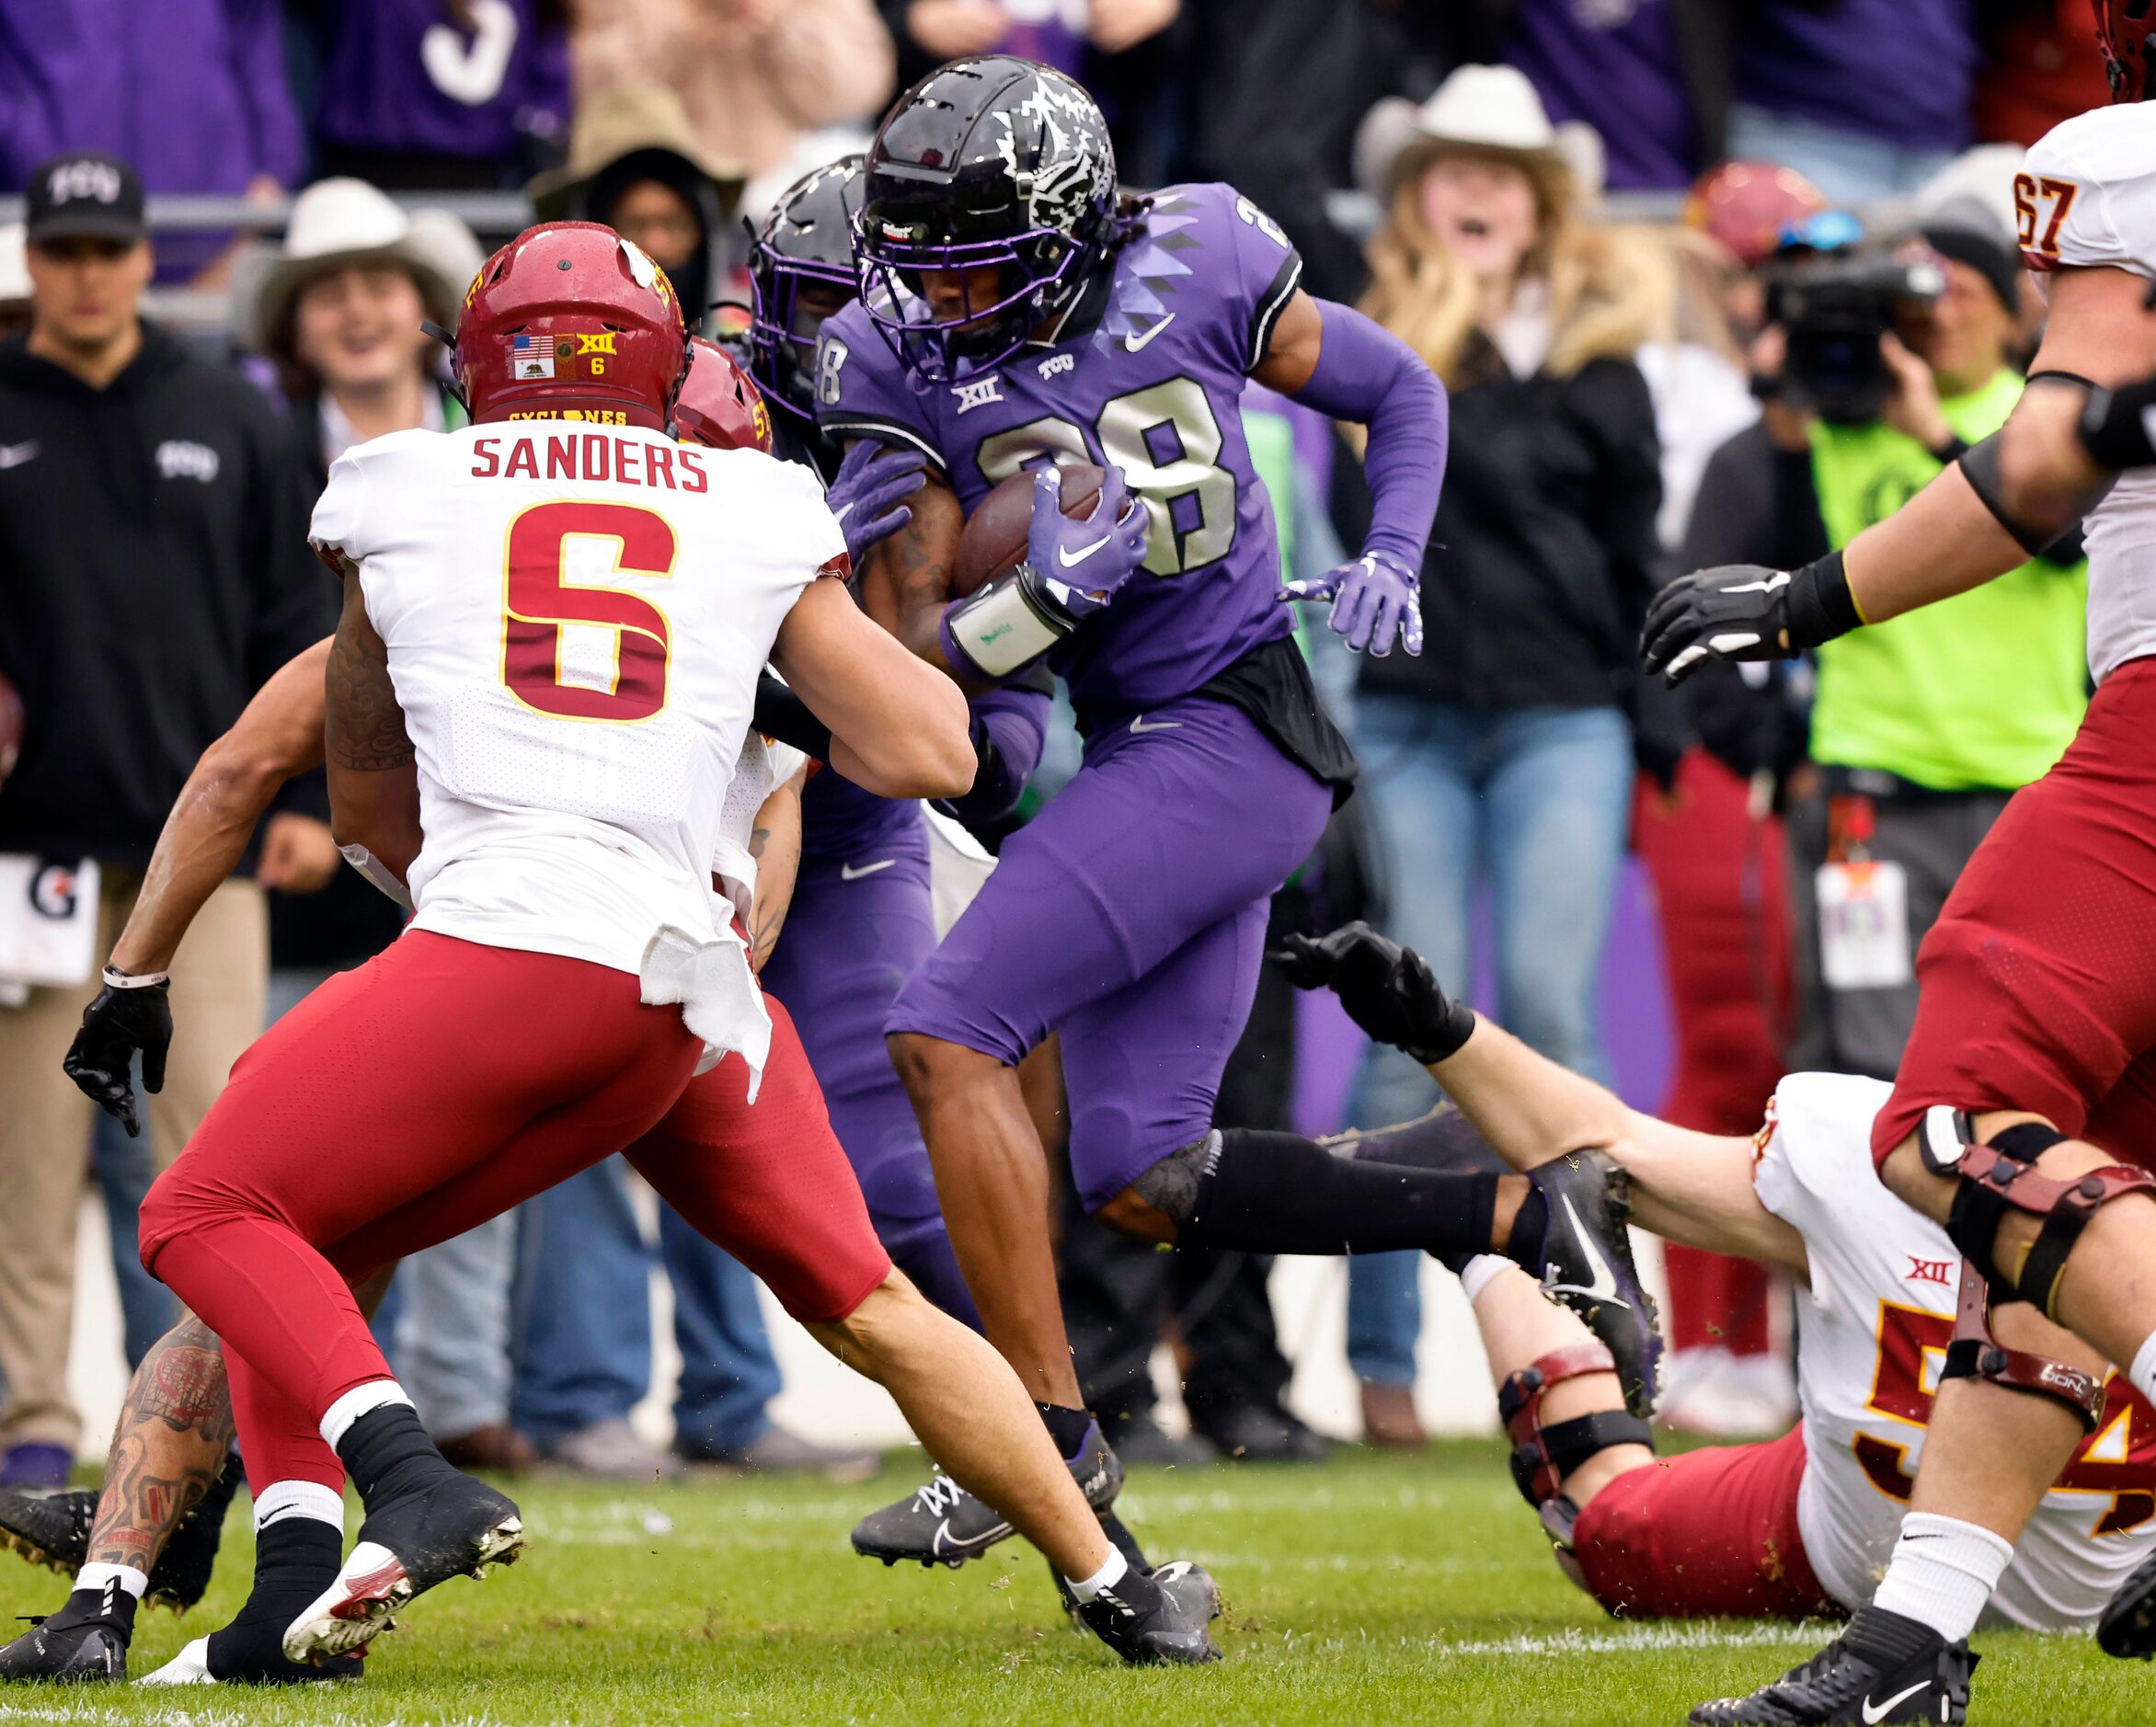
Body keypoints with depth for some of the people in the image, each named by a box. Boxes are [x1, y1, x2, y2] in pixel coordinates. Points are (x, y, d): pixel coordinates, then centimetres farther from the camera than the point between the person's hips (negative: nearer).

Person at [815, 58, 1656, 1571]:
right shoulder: (898, 366, -1)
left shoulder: (1193, 269, -7)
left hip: (1234, 731, -6)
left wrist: (1390, 564, -6)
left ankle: (1048, 1430, -10)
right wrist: (1044, 595, -24)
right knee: (1143, 1183, 4)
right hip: (1130, 753, 6)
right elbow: (910, 650, -5)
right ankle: (1521, 1217, 15)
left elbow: (1402, 391, 10)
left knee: (948, 1034, -17)